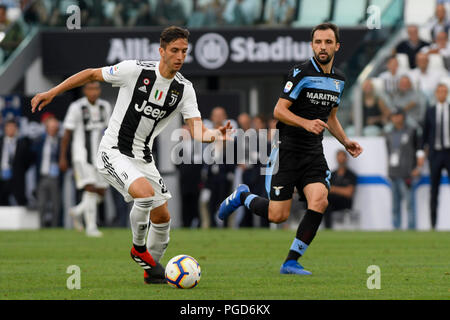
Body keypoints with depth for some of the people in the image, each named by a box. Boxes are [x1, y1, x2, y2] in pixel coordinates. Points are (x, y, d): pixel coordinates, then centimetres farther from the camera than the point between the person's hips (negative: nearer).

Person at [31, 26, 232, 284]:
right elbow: (91, 74, -3)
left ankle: (152, 270, 28)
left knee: (162, 216, 4)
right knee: (146, 192, -29)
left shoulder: (184, 89, -3)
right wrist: (52, 93, -4)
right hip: (114, 153, -6)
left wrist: (214, 135, -34)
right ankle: (139, 248, -2)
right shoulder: (135, 70, -15)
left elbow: (198, 131, -10)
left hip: (143, 157, 6)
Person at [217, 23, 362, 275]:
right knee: (278, 215, -7)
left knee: (319, 201, -19)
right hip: (288, 148, -6)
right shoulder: (302, 73, -12)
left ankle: (291, 261, -8)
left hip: (314, 153, 6)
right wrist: (306, 123, -27)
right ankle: (243, 196, 27)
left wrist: (346, 142, 13)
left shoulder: (339, 79, 11)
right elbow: (279, 110, -14)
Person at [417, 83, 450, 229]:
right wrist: (421, 152, 3)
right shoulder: (430, 112, 8)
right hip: (435, 154, 1)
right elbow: (425, 133, 9)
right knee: (434, 189, 3)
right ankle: (433, 222, 6)